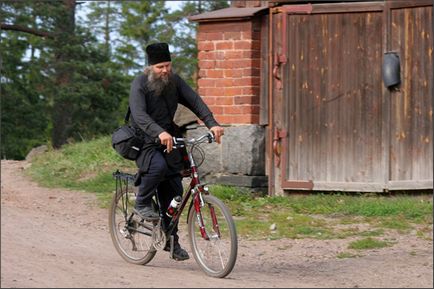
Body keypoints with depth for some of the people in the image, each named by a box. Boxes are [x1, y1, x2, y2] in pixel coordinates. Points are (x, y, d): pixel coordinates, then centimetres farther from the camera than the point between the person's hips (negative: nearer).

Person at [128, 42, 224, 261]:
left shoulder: (174, 82, 4)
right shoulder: (139, 84, -13)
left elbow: (195, 102, -6)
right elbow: (139, 115, -28)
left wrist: (212, 124, -24)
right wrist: (159, 132, -45)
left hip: (169, 141, 5)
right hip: (144, 142, -5)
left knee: (174, 190, 1)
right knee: (158, 166, -36)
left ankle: (171, 240, 13)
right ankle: (142, 204, -11)